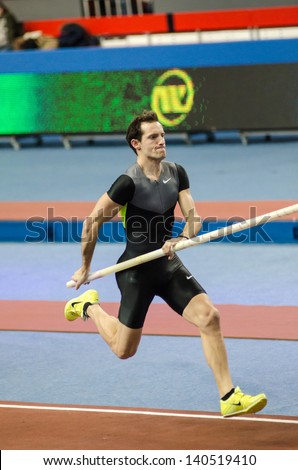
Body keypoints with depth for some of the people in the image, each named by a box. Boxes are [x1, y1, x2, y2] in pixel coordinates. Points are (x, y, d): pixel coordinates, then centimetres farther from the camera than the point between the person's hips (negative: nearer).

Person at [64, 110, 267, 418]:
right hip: (136, 269, -5)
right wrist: (85, 268, -4)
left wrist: (180, 239, -24)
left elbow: (193, 217, -2)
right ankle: (89, 307, 36)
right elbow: (92, 222, -12)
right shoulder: (129, 182, -19)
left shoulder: (176, 173, 1)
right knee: (124, 350, 6)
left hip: (168, 265, 5)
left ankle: (229, 398, -12)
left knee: (209, 317, -14)